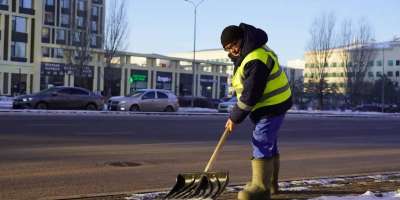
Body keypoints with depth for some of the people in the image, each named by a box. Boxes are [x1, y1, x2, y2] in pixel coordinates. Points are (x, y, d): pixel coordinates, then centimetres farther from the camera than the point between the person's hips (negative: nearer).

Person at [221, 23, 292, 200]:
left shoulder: (256, 60, -25)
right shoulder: (246, 53, 10)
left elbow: (250, 95, -26)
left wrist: (235, 118, -19)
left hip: (272, 107, -11)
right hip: (266, 106, 11)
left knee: (261, 144, -15)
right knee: (268, 144, 17)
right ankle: (270, 183, 28)